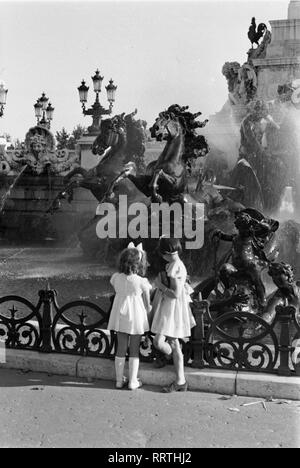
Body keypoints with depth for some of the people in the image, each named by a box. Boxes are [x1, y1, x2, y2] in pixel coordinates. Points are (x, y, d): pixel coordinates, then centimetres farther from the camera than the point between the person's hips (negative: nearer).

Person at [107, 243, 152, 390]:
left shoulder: (115, 278, -7)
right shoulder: (141, 281, -15)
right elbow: (147, 302, -3)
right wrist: (148, 311, 13)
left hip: (120, 316, 3)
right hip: (136, 316, -3)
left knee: (121, 348, 13)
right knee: (134, 350, 9)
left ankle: (119, 380, 22)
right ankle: (133, 382, 16)